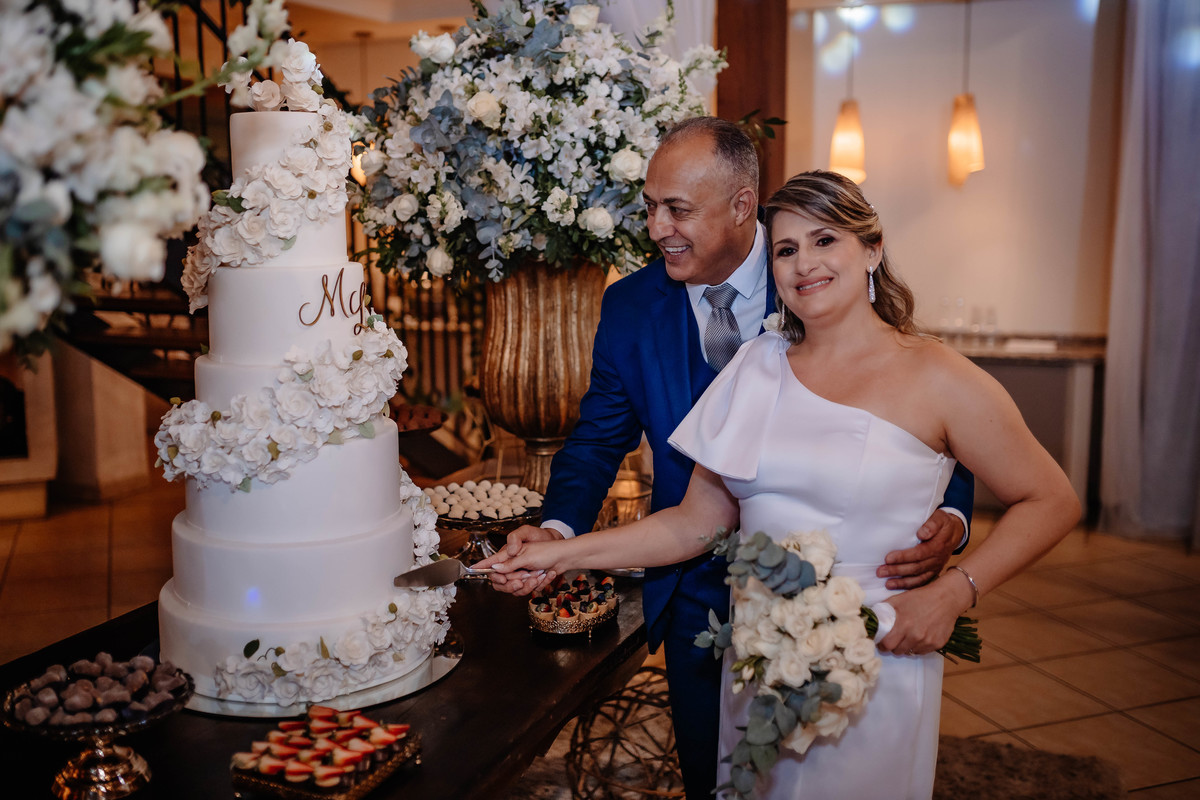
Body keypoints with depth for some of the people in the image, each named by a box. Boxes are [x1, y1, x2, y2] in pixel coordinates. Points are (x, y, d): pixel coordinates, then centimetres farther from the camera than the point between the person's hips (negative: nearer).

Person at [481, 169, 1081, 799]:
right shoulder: (755, 369, 3)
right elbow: (697, 522, 2)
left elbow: (1052, 500, -2)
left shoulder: (937, 379, -7)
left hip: (875, 669, -3)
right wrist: (566, 552, -6)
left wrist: (954, 591, -14)